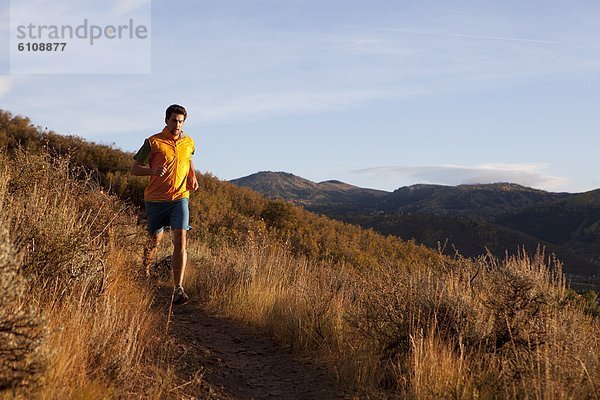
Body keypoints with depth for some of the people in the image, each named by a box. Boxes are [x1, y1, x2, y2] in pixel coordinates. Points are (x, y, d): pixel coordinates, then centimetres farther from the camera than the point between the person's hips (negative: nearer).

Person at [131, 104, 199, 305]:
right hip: (156, 199, -1)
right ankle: (145, 271, 43)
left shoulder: (189, 143, 6)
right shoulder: (153, 142, -6)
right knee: (155, 239, 12)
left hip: (180, 198, 2)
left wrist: (192, 177, 9)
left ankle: (178, 289, -15)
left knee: (180, 241, -13)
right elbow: (135, 168, -3)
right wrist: (153, 170, -22)